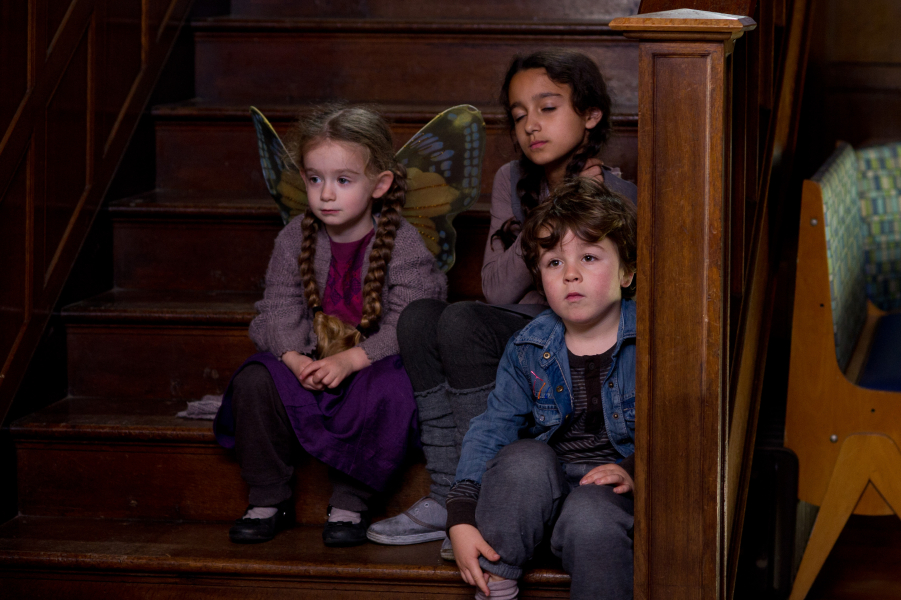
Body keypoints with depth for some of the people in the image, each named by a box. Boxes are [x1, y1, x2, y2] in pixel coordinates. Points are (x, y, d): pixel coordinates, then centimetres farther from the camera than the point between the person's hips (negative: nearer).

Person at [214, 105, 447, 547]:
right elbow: (279, 310, -3)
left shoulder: (402, 244, -12)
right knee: (253, 381, -23)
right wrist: (295, 359, -23)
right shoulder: (294, 240, 0)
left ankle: (350, 503, -19)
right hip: (309, 362, 4)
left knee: (389, 392, -37)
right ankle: (268, 499, -8)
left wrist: (350, 360, -29)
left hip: (375, 363, -3)